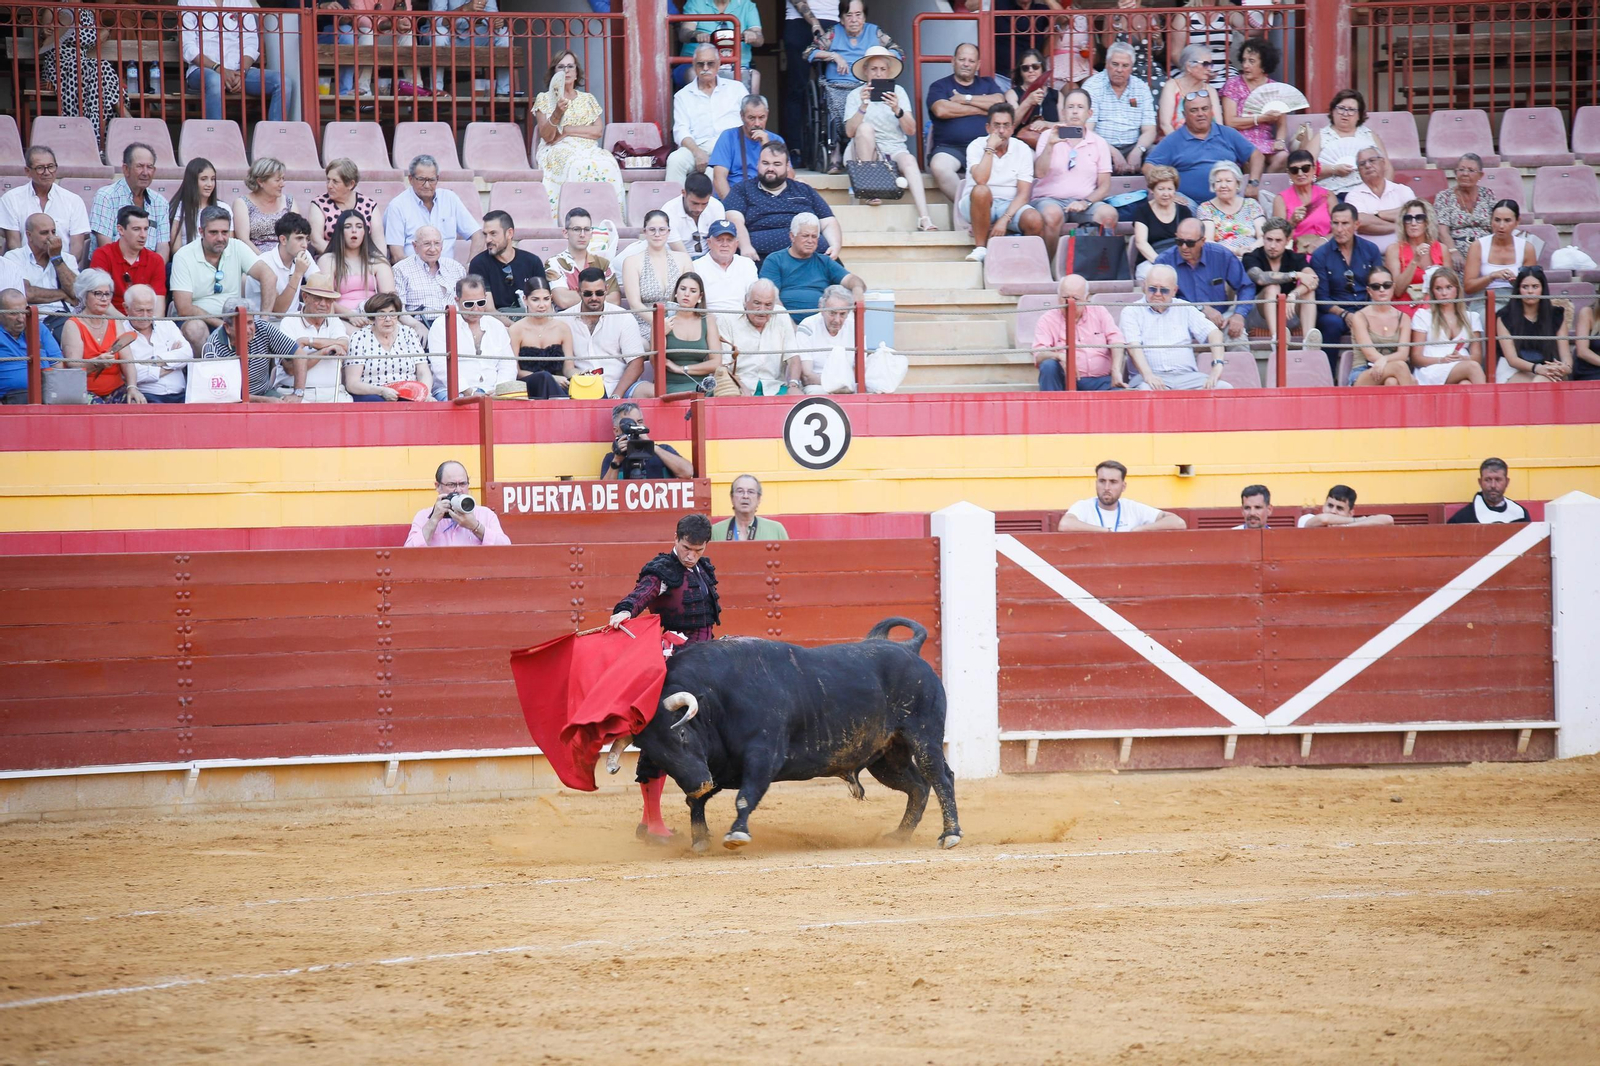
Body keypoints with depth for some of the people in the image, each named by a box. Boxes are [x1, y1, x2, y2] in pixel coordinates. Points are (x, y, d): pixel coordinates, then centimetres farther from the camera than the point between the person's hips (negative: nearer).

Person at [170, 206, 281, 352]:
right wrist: (221, 323, -21)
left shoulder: (237, 248, 0)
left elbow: (269, 277, -10)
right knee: (195, 328, -36)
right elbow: (184, 309, -15)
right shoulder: (183, 257, -8)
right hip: (199, 320, -2)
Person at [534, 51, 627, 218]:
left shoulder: (587, 99, 20)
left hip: (587, 148, 3)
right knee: (578, 165, -38)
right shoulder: (545, 99, 12)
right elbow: (546, 136, -1)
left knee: (606, 165, -33)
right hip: (557, 150, -2)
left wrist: (567, 130, -6)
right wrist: (557, 114, -21)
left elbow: (598, 131, 5)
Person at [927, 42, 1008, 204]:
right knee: (939, 166, -36)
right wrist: (980, 109, -1)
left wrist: (965, 99, -1)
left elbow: (999, 102, 0)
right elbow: (941, 110, -8)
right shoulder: (939, 86, 13)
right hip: (950, 148, -1)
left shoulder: (987, 83, 21)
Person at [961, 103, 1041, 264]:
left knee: (1036, 221, -31)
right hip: (981, 204, -1)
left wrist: (1005, 219, -22)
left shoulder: (1022, 150, -1)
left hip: (1010, 205, 1)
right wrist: (990, 148, -18)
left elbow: (1023, 193, -8)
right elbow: (980, 180, -24)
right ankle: (980, 249, -24)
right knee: (981, 191, -37)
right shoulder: (976, 146, -5)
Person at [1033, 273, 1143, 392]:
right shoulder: (1048, 320, 6)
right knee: (1048, 365, -32)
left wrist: (1116, 372, -17)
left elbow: (1117, 343, 1)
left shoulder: (1099, 312, 13)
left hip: (1101, 381, 0)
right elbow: (1039, 355, -7)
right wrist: (1060, 356, -30)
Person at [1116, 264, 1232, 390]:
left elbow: (1213, 333, 9)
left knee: (1225, 388, -24)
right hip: (1152, 377, -4)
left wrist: (1217, 365, -11)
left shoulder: (1185, 309, 18)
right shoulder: (1131, 312, 10)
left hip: (1186, 376, 4)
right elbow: (1133, 346, -6)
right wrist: (1147, 375, -25)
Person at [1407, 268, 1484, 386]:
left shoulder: (1472, 317, 24)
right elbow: (1416, 358, 7)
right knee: (1472, 367, -36)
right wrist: (1442, 360, -12)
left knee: (1466, 385, -40)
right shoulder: (1423, 315, 15)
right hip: (1430, 373, -2)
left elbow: (1477, 357, 15)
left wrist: (1462, 358, -9)